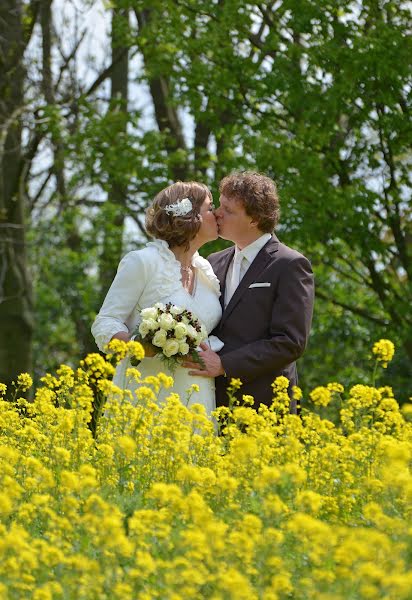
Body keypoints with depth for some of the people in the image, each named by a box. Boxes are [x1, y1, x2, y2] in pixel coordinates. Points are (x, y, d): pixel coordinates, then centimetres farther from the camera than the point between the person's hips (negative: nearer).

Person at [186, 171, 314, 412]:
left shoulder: (290, 266, -6)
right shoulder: (215, 262, 15)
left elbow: (290, 342, -13)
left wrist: (224, 365, -17)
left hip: (262, 404, -6)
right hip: (213, 405, 6)